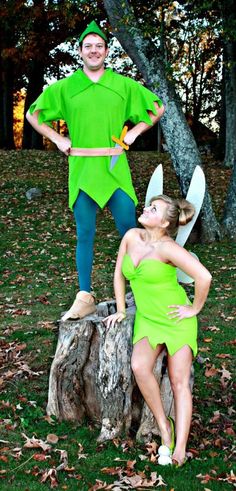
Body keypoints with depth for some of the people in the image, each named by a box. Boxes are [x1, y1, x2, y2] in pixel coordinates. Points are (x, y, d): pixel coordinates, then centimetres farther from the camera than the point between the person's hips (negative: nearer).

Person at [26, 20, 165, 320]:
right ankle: (84, 298, 6)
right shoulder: (64, 87, 6)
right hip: (82, 170, 0)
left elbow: (157, 108, 16)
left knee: (129, 229, -2)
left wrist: (134, 132, 6)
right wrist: (58, 139, 5)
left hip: (115, 169, 0)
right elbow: (33, 115, 15)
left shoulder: (124, 85, 7)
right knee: (84, 233, 1)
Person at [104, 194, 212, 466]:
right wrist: (120, 310, 10)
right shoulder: (132, 236, -2)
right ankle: (164, 426, -3)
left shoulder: (167, 248, -21)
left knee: (179, 381, -6)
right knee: (139, 366, -21)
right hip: (147, 319, 4)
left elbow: (204, 276, -27)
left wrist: (195, 308, -15)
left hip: (176, 319, -4)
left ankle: (180, 449, -5)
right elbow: (119, 273, 11)